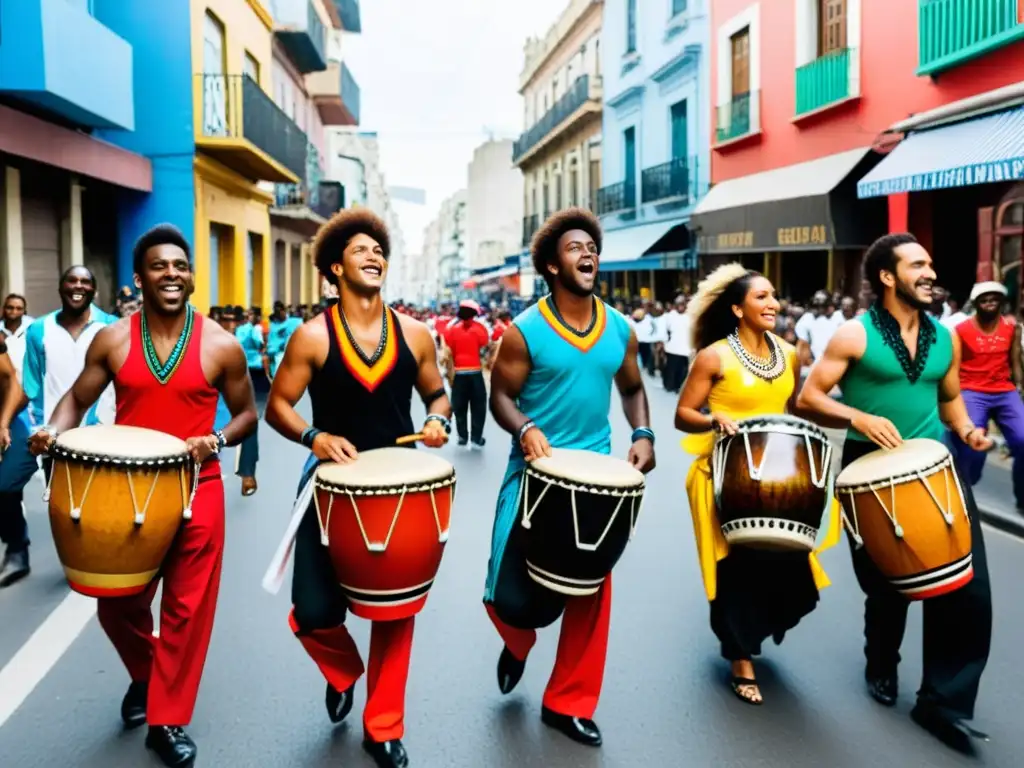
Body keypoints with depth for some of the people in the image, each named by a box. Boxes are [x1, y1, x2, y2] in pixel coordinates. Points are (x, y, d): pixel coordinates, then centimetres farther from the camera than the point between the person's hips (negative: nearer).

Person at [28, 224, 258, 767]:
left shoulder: (221, 346, -5)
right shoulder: (111, 340, -1)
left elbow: (246, 413, 3)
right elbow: (76, 400, 7)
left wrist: (217, 440, -16)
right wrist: (52, 431, -14)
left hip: (196, 490, -2)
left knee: (187, 607, 4)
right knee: (118, 603, 13)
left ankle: (167, 721, 21)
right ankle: (144, 675, 44)